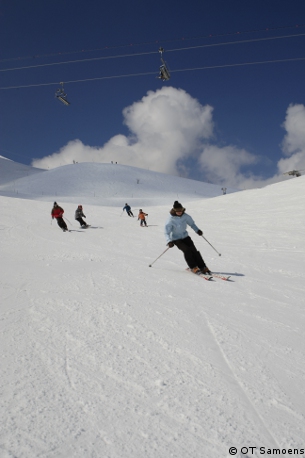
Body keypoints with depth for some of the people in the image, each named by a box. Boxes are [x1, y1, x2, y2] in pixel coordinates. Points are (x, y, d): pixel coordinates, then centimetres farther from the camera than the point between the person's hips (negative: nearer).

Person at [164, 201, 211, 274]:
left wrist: (197, 230, -8)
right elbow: (167, 232, -19)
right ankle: (193, 268, -15)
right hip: (176, 239, -3)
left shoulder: (185, 216, -8)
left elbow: (191, 223, 7)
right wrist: (169, 241, -33)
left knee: (194, 250, -11)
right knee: (187, 250, -23)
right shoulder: (171, 220, -20)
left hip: (185, 236, 4)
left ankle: (203, 267, -7)